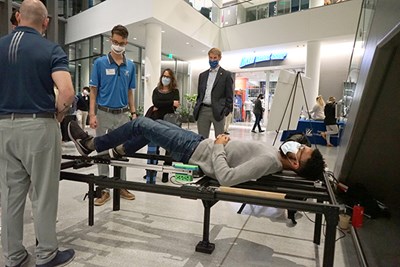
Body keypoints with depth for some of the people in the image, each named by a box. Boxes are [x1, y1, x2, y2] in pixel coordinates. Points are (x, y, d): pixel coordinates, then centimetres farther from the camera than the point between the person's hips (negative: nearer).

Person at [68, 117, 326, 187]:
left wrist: (217, 146, -24)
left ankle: (91, 144, 21)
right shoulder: (273, 153, 0)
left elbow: (226, 177, -36)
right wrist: (220, 143, 7)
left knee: (140, 123, -2)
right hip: (202, 141, 9)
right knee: (158, 123, 20)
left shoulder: (268, 160, -29)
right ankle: (120, 150, 41)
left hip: (194, 151, -8)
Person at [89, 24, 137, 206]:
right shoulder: (100, 63, -3)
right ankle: (104, 189, 15)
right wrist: (92, 114, -13)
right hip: (104, 114, -3)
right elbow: (93, 90, -4)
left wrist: (133, 113, 5)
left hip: (122, 114, 3)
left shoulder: (130, 66, 7)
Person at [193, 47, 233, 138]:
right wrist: (196, 108, 10)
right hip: (202, 110, 4)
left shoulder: (226, 75, 4)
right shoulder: (202, 75, 18)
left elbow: (229, 96, 0)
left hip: (217, 111, -4)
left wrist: (226, 111, -8)